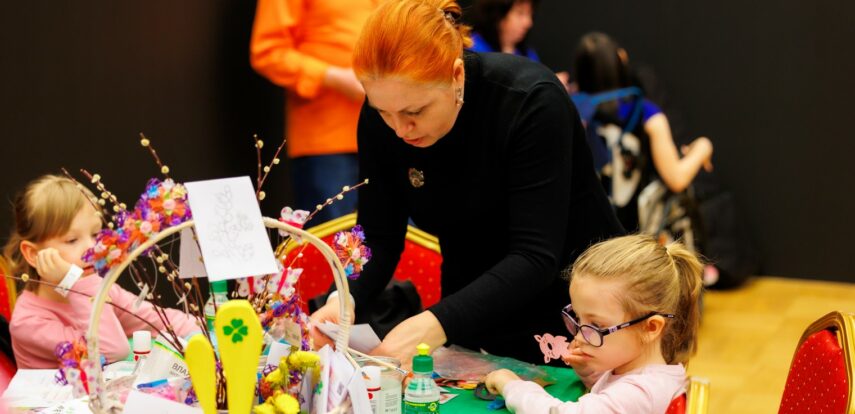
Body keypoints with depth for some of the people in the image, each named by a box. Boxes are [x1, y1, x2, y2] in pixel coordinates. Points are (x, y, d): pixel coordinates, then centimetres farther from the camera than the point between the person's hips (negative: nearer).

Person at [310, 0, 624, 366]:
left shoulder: (532, 101, -28)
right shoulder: (381, 117, -14)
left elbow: (536, 257, -32)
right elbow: (379, 239, -9)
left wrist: (434, 325, -44)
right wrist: (344, 301, -30)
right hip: (475, 317, 4)